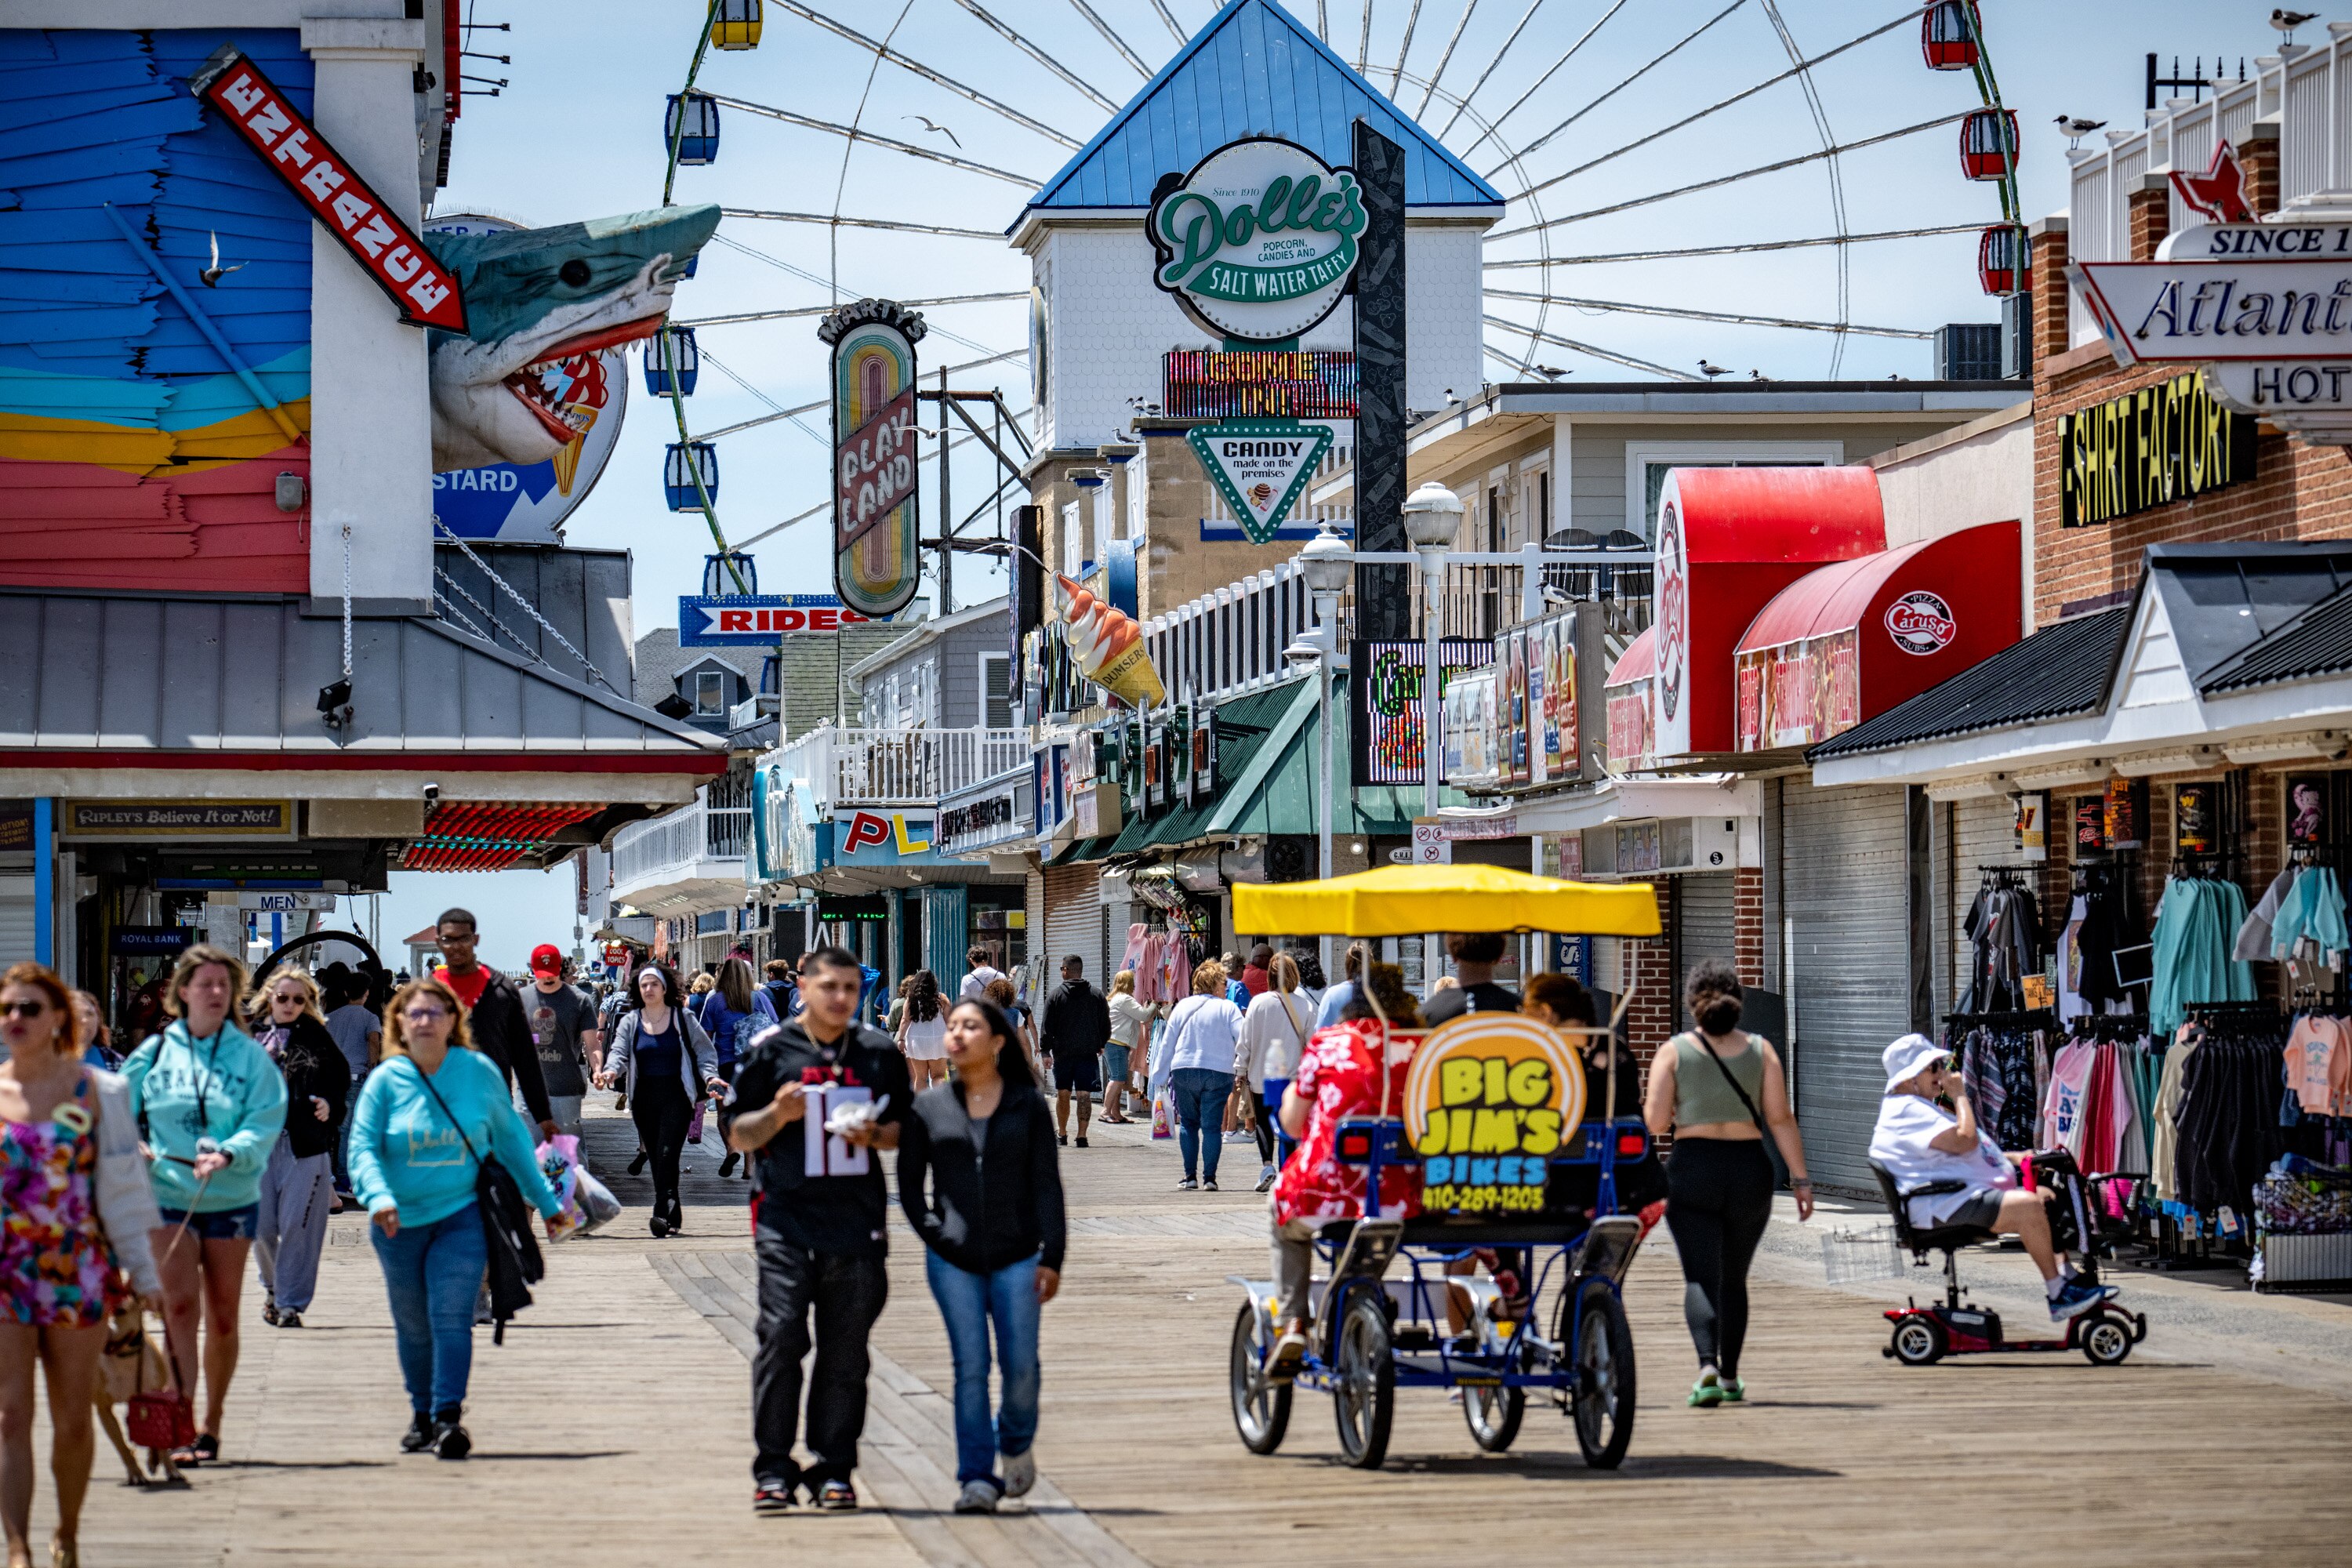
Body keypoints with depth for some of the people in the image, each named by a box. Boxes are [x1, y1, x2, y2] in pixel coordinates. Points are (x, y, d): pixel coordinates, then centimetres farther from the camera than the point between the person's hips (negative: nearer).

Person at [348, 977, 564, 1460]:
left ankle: (448, 1417, -18)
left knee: (451, 1317, -14)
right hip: (401, 1222, 1)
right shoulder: (385, 1081, -4)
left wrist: (544, 1200, 14)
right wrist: (378, 1196, -30)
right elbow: (362, 1147, -10)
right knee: (413, 1326, 11)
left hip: (462, 1216, -1)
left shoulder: (479, 1072, -2)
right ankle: (422, 1415, 28)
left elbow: (511, 1138, 9)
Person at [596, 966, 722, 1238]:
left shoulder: (683, 1018, 3)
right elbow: (619, 1052, -2)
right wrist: (611, 1071, -24)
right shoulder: (630, 1022, 9)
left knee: (667, 1154, -16)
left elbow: (703, 1051, 6)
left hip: (676, 1096, -3)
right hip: (644, 1098, 4)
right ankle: (673, 1216, 11)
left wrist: (710, 1076, -12)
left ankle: (663, 1214, -21)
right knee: (656, 1157, 4)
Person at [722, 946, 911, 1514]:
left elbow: (904, 1129, 18)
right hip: (786, 1220, -2)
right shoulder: (770, 1050, 4)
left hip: (857, 1223, 2)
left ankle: (834, 1470, 9)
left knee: (846, 1351, 3)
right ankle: (773, 1470, -5)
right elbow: (737, 1135, 7)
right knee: (781, 1338, -11)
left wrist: (873, 1135, -3)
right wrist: (777, 1114, -13)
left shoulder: (879, 1053, 11)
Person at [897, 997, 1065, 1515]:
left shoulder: (1027, 1104, 5)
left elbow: (1046, 1183, 3)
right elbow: (909, 1183, 10)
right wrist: (934, 1235, -4)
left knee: (1021, 1364, -4)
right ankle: (976, 1477, -2)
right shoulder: (929, 1107, 6)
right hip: (953, 1259, 0)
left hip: (1017, 1256, 0)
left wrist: (1052, 1255, -4)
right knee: (970, 1366, -5)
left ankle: (1016, 1443, 25)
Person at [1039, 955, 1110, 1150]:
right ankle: (1082, 1135, -11)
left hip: (1063, 1053, 0)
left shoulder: (1056, 995, -2)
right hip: (1089, 1053, 1)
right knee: (1084, 1095, -3)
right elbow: (1106, 1026, 9)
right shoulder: (1097, 995, 3)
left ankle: (1061, 1133, 23)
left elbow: (1047, 1027, -3)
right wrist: (1100, 1045, 25)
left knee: (1063, 1094, 13)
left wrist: (1046, 1051, 2)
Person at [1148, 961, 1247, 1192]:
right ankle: (1210, 1177, -4)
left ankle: (1190, 1176, 7)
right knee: (1212, 1126, 0)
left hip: (1183, 1071, 2)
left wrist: (1160, 1076, 15)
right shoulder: (1228, 1008, 0)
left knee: (1189, 1123, 11)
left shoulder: (1182, 1007, 8)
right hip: (1218, 1073, -2)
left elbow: (1168, 1044, 9)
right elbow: (1243, 1040, -10)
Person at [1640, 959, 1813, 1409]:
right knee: (1734, 1279, 18)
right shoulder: (1760, 1050, 2)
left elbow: (1655, 1121, -5)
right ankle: (1730, 1376, 25)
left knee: (1701, 1277, -5)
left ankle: (1708, 1367, -27)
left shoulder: (1674, 1051, -2)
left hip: (1692, 1169, -2)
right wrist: (1800, 1178, -1)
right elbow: (1780, 1119, -2)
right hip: (1750, 1168, 2)